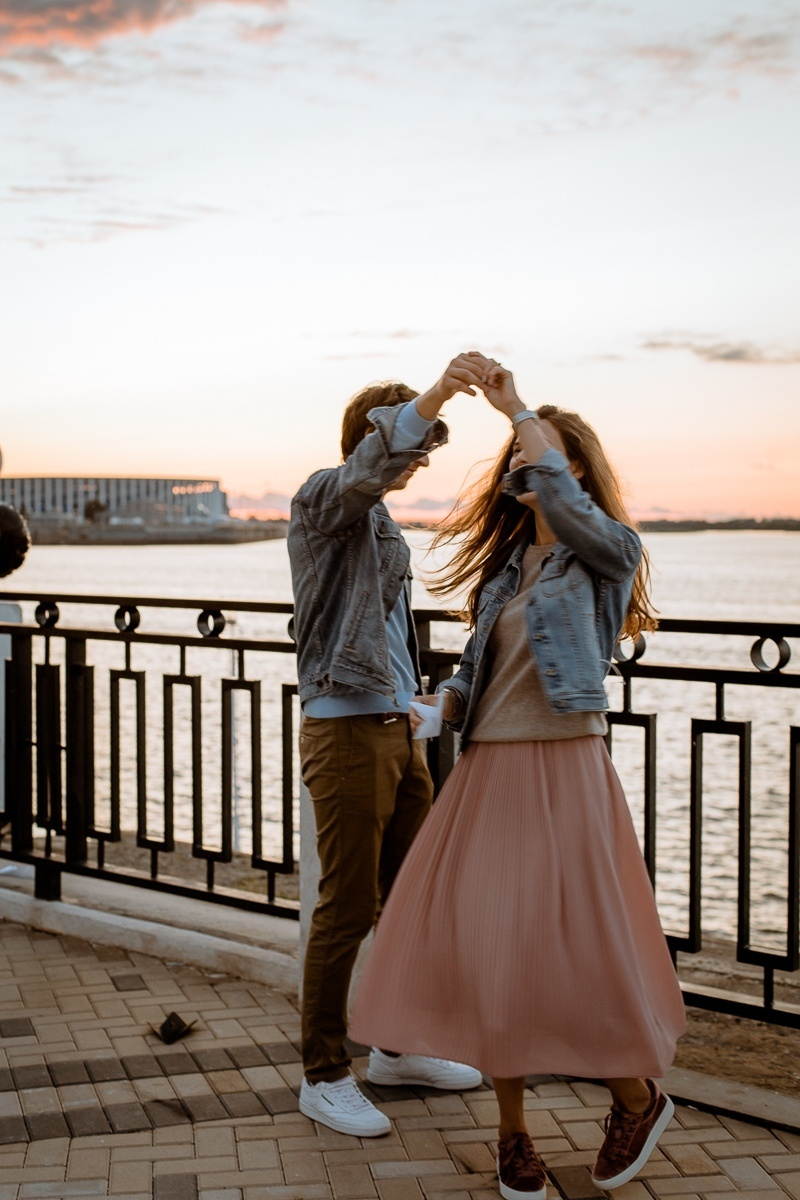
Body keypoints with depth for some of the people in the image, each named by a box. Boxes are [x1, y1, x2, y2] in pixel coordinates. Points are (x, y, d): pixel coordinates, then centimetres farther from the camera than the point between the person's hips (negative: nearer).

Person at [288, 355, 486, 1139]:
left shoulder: (382, 523, 20)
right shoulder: (324, 499, -8)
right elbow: (369, 464, -33)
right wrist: (433, 399, -47)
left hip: (396, 728, 9)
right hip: (345, 730, -9)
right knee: (347, 908, -3)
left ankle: (400, 1048, 29)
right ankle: (324, 1076, 10)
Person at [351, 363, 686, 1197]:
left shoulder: (609, 552, -3)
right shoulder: (508, 563, 15)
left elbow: (564, 500, -25)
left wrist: (519, 410, -20)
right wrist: (450, 698, -2)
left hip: (561, 771, -6)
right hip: (485, 770, 6)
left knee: (574, 946, -4)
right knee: (480, 948, 2)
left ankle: (638, 1097, 23)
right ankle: (512, 1130, 18)